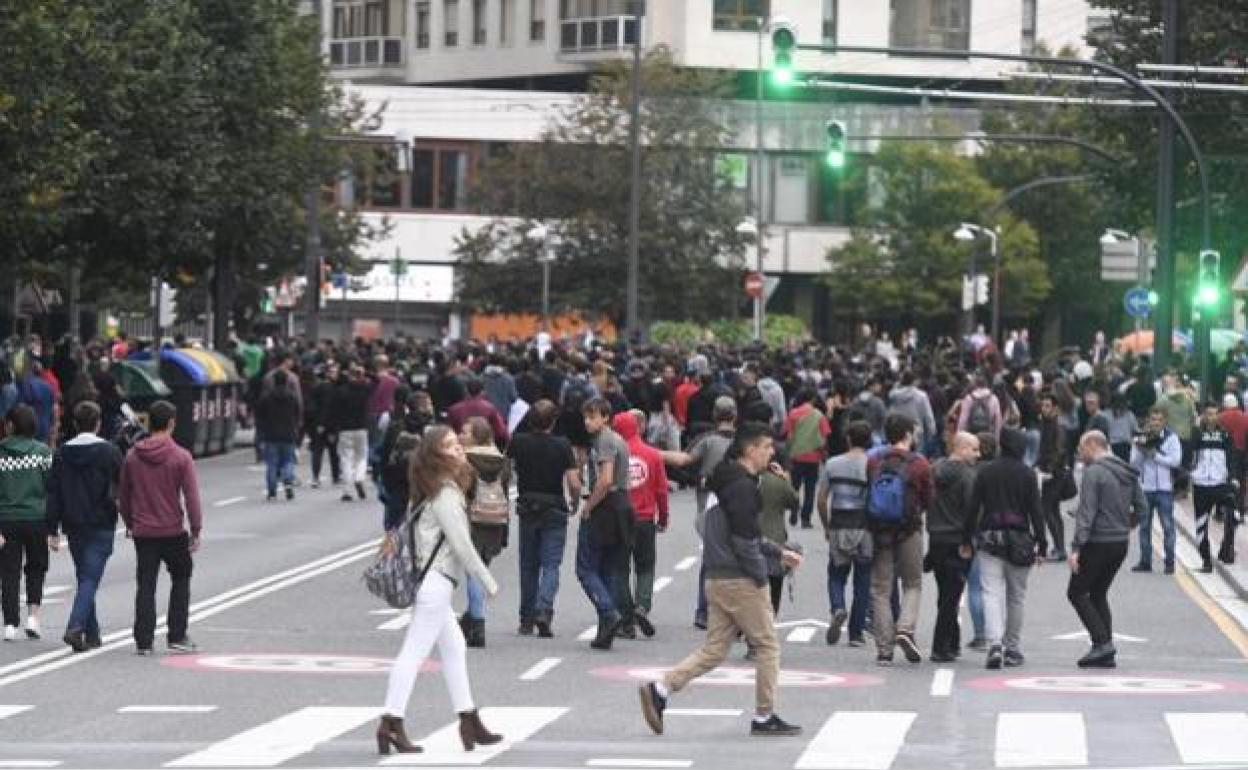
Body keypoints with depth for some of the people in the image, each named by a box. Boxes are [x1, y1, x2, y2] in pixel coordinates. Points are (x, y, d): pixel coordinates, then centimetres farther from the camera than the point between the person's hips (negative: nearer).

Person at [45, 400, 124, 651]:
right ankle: (76, 627, -24)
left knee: (84, 578, 15)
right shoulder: (109, 452, -6)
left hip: (73, 526, 4)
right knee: (90, 579, -7)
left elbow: (53, 492, 3)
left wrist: (53, 529, 5)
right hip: (101, 526, -4)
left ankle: (92, 634, 18)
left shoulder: (62, 453, 4)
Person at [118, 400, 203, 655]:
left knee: (145, 586, 6)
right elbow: (191, 497, -10)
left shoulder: (132, 457, 2)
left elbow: (123, 497, 10)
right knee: (181, 579, 15)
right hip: (173, 531, -3)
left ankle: (143, 641, 2)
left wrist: (129, 524, 23)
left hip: (143, 533, 3)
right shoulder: (181, 457, -8)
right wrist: (196, 530, -5)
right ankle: (177, 637, 11)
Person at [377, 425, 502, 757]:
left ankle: (469, 720, 20)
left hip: (432, 582, 10)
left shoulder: (446, 490, 12)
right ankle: (391, 723, -9)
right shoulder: (446, 494, -16)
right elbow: (461, 545, -17)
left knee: (454, 647, 15)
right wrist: (489, 582, -9)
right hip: (435, 583, -10)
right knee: (415, 652, -8)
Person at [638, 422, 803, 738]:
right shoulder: (742, 487, -16)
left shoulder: (729, 482, 16)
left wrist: (779, 552, 28)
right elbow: (744, 539, -20)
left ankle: (660, 690, -1)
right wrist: (760, 576, -11)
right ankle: (764, 717, 8)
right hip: (740, 581, -9)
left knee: (714, 650, 10)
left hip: (717, 579, 9)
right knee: (767, 646, 3)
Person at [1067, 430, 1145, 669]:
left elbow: (1086, 512, -19)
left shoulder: (1094, 472, -14)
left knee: (1076, 592, 2)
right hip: (1121, 543, 8)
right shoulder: (1128, 473, 11)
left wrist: (1076, 547, -20)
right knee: (1098, 593, 17)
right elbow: (1141, 506, 14)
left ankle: (1102, 642, -10)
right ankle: (1105, 654, 12)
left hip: (1098, 542, -8)